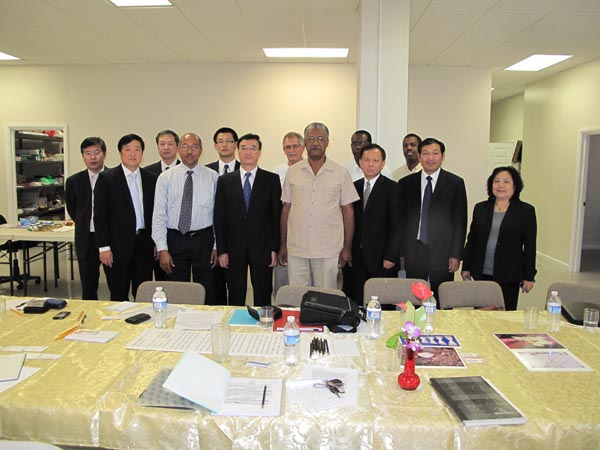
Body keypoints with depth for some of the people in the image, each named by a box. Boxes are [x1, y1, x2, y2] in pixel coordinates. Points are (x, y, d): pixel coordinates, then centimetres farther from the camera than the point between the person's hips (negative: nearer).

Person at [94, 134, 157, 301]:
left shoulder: (151, 179, 8)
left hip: (145, 245, 3)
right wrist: (103, 247, -9)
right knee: (119, 297, 6)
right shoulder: (106, 178, -1)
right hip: (119, 245, -3)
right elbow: (100, 214, -4)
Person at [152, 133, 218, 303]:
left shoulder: (213, 177, 1)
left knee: (206, 293, 8)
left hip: (203, 239, 0)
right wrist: (162, 249, -6)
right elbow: (159, 214, -1)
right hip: (175, 240, 0)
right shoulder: (165, 178, 1)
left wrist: (217, 245, 1)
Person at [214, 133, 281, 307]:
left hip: (262, 248, -1)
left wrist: (275, 248, -4)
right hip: (234, 249, 1)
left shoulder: (272, 179, 3)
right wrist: (221, 250, 0)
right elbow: (219, 217, 5)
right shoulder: (225, 181, 7)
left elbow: (277, 215, 1)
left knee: (263, 298, 7)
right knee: (235, 298, 9)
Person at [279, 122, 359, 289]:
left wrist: (347, 247, -1)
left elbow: (348, 211, 3)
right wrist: (283, 244, 7)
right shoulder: (293, 171, 7)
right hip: (296, 249, 2)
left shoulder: (341, 173, 2)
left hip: (328, 250, -1)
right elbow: (286, 208, 10)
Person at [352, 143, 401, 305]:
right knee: (359, 302, 6)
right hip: (358, 258, 4)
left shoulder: (392, 188, -4)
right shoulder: (354, 187, 11)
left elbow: (396, 226, -7)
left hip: (382, 259, -4)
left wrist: (391, 256, -12)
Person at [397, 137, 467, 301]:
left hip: (442, 252, -1)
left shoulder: (455, 183, 3)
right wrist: (400, 253, 3)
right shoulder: (405, 183, 8)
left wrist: (456, 254, -4)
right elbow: (400, 220, 7)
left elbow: (460, 221, 1)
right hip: (413, 252, 2)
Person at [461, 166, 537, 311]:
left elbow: (530, 246, 0)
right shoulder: (480, 208, 8)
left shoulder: (526, 211, 1)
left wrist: (529, 276, -2)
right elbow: (471, 240, 11)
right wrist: (466, 267, 9)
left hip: (509, 277, -2)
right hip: (481, 274, 2)